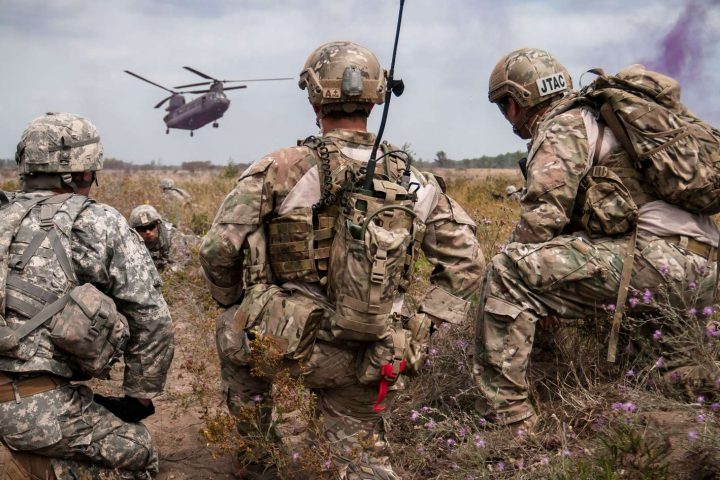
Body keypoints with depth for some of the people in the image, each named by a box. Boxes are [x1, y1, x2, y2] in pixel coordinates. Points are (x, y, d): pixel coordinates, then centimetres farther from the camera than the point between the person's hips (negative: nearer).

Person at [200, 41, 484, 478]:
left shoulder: (280, 171, -11)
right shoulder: (413, 181, 3)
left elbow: (220, 249, -9)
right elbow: (466, 259, 7)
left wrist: (235, 300, 10)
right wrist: (425, 323, 9)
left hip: (288, 345, -3)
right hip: (370, 362, 3)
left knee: (231, 334, 30)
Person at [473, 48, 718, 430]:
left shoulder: (561, 129, -1)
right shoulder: (594, 118, 28)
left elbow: (541, 219, -12)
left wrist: (508, 269, 4)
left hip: (657, 254, -10)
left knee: (508, 273, -16)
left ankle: (506, 416, -18)